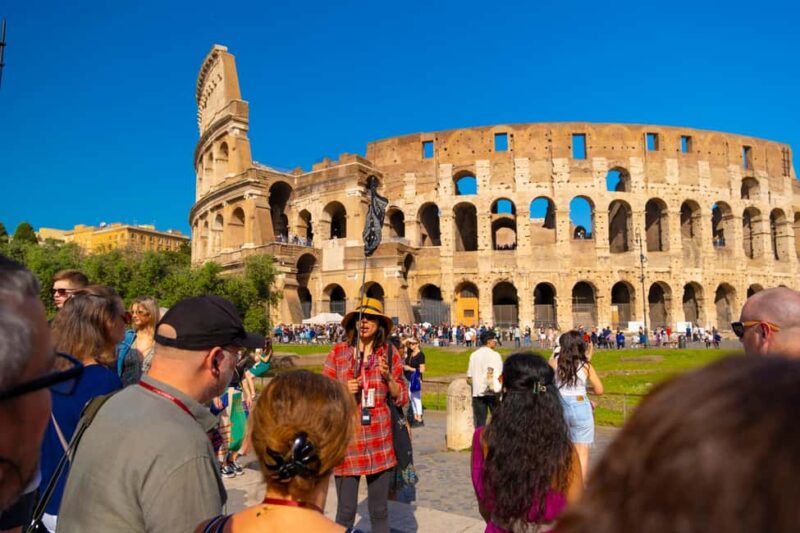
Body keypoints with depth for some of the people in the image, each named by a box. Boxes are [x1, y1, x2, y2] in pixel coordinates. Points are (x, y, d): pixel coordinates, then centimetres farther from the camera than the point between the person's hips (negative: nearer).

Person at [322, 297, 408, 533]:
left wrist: (388, 376, -12)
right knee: (346, 510, 4)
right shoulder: (338, 352, -1)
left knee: (379, 510, 11)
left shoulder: (390, 353, 2)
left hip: (379, 440, 1)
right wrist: (343, 391, -15)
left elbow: (402, 398, 5)